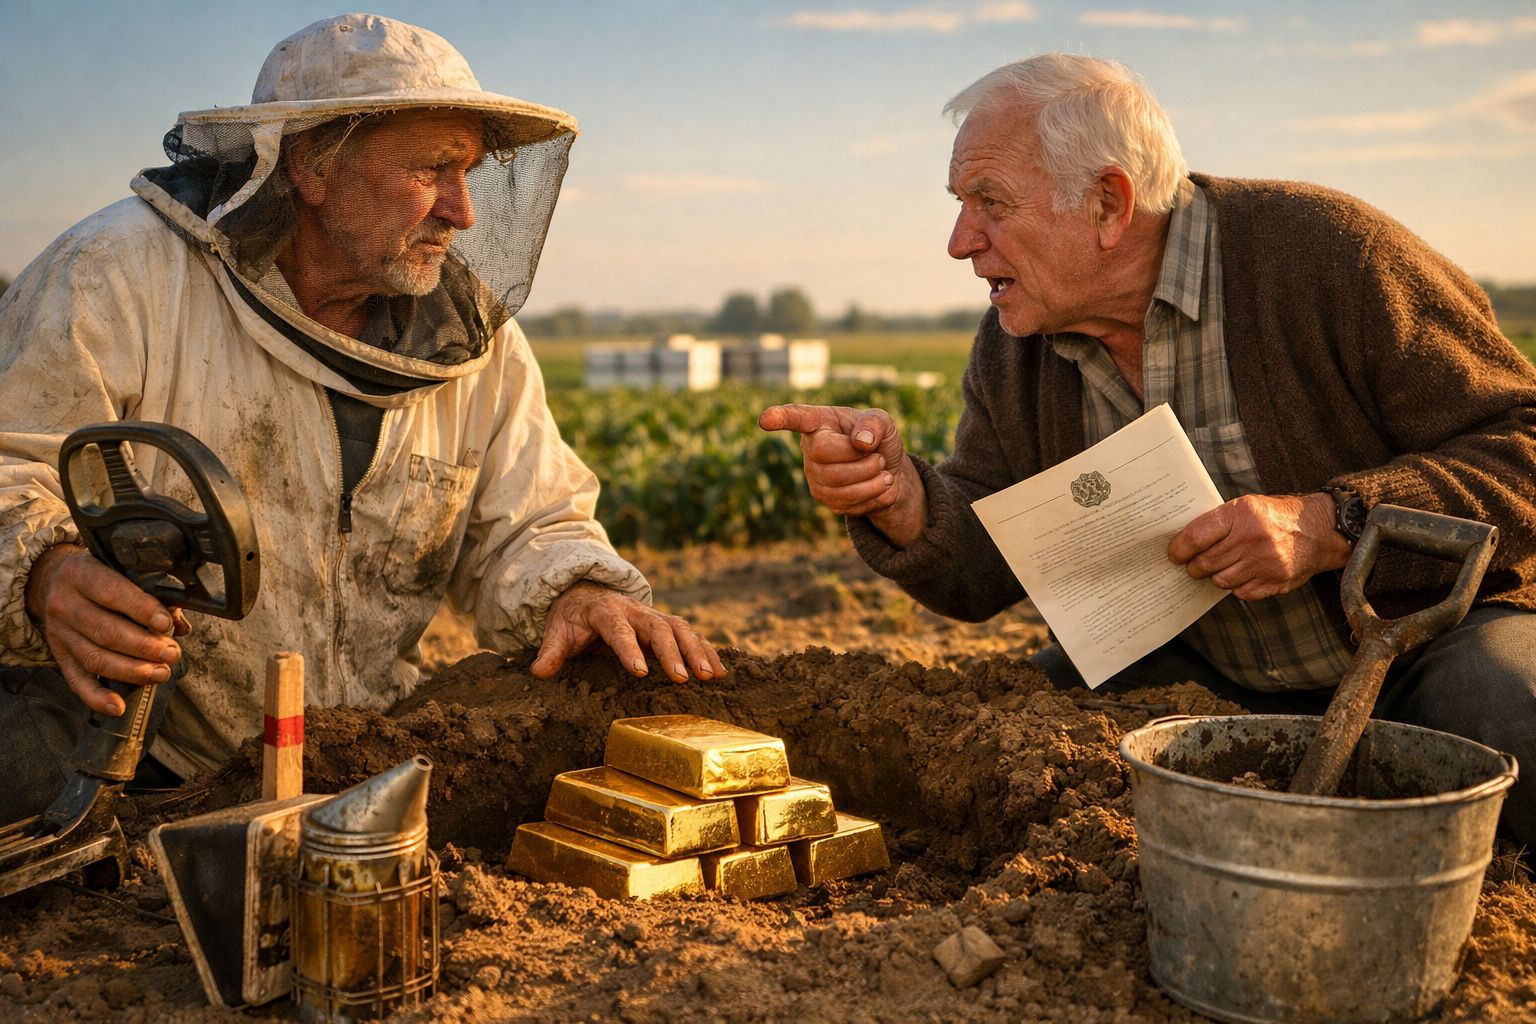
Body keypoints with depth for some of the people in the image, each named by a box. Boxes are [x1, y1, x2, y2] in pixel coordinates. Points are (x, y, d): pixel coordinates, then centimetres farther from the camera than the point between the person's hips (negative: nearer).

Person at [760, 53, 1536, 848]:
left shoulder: (1327, 253, -20)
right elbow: (986, 572, -3)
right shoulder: (1012, 350, -3)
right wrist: (902, 499, -25)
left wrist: (1333, 524, -32)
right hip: (1211, 674, 5)